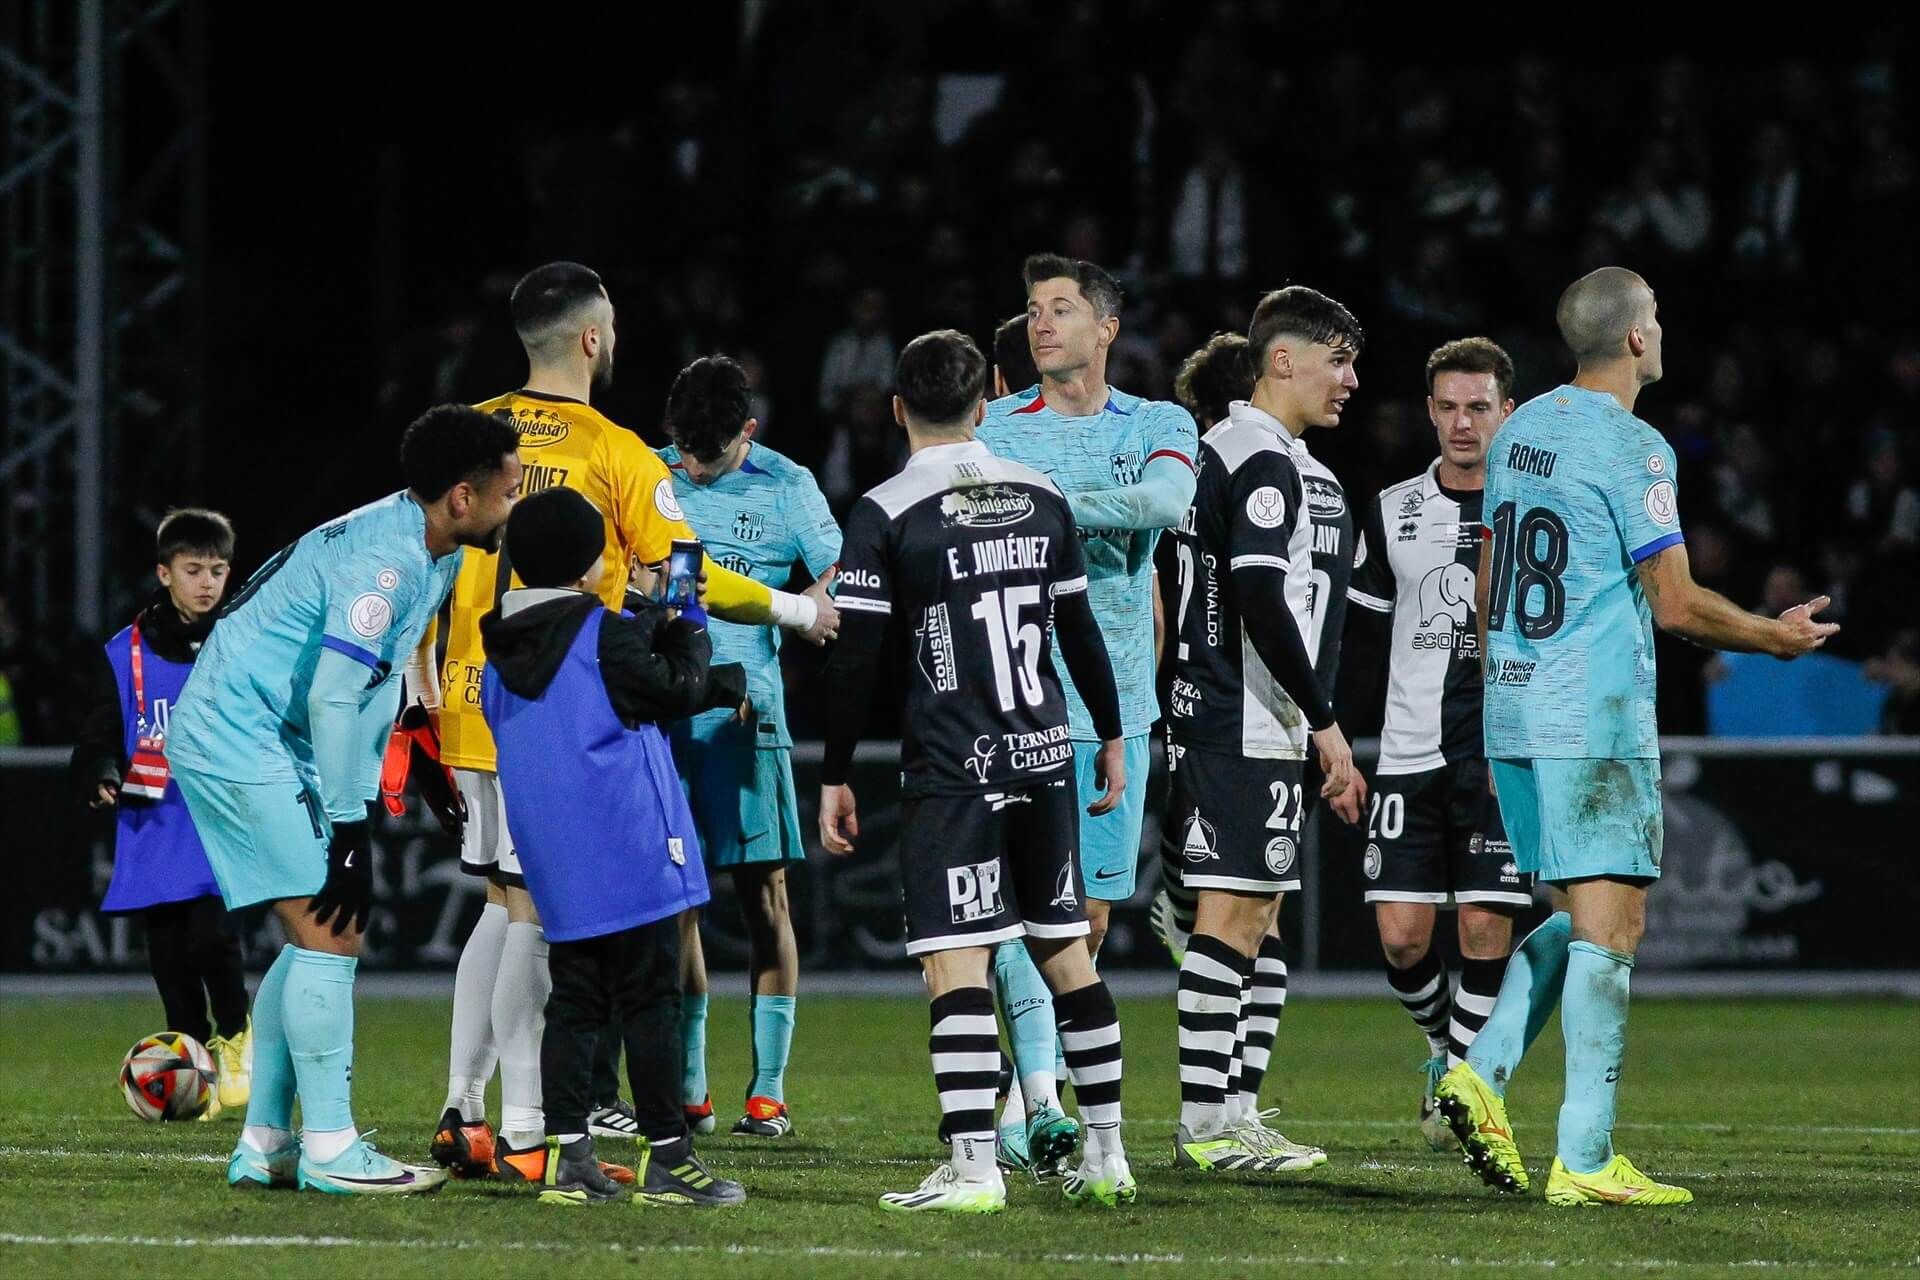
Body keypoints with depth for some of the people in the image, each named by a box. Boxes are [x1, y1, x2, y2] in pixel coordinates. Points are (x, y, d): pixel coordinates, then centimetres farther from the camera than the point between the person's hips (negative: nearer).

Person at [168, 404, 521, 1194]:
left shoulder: (430, 556, 9)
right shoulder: (384, 558, -23)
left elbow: (375, 691, 18)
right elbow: (331, 697, -26)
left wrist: (356, 814, 15)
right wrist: (348, 828, -22)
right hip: (240, 738, -10)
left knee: (322, 938, 12)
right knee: (329, 935, -11)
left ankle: (262, 1145, 16)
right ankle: (329, 1149, -8)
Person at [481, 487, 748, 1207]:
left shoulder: (501, 652, 12)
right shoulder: (605, 635, -12)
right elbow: (678, 690, -6)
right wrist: (689, 628, 11)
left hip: (555, 864, 7)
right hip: (630, 850, -7)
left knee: (575, 1000, 10)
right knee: (651, 999, -2)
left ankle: (566, 1155, 3)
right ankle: (665, 1158, -1)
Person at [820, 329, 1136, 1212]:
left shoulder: (884, 515, -8)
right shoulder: (1042, 499, 7)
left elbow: (855, 659, -9)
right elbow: (1081, 631, 13)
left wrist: (835, 777, -1)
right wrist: (1110, 737, 25)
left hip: (954, 770, -5)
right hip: (1044, 758, 5)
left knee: (957, 965, -7)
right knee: (1066, 949, 14)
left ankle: (972, 1169, -13)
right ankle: (1106, 1154, 17)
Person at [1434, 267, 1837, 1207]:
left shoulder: (1518, 432, 12)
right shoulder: (1632, 448, -13)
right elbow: (1676, 605, -14)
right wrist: (1774, 636, 2)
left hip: (1511, 712, 8)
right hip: (1598, 720, -8)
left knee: (1581, 917, 18)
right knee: (1609, 925, -5)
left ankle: (1482, 1074, 3)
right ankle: (1584, 1158, -8)